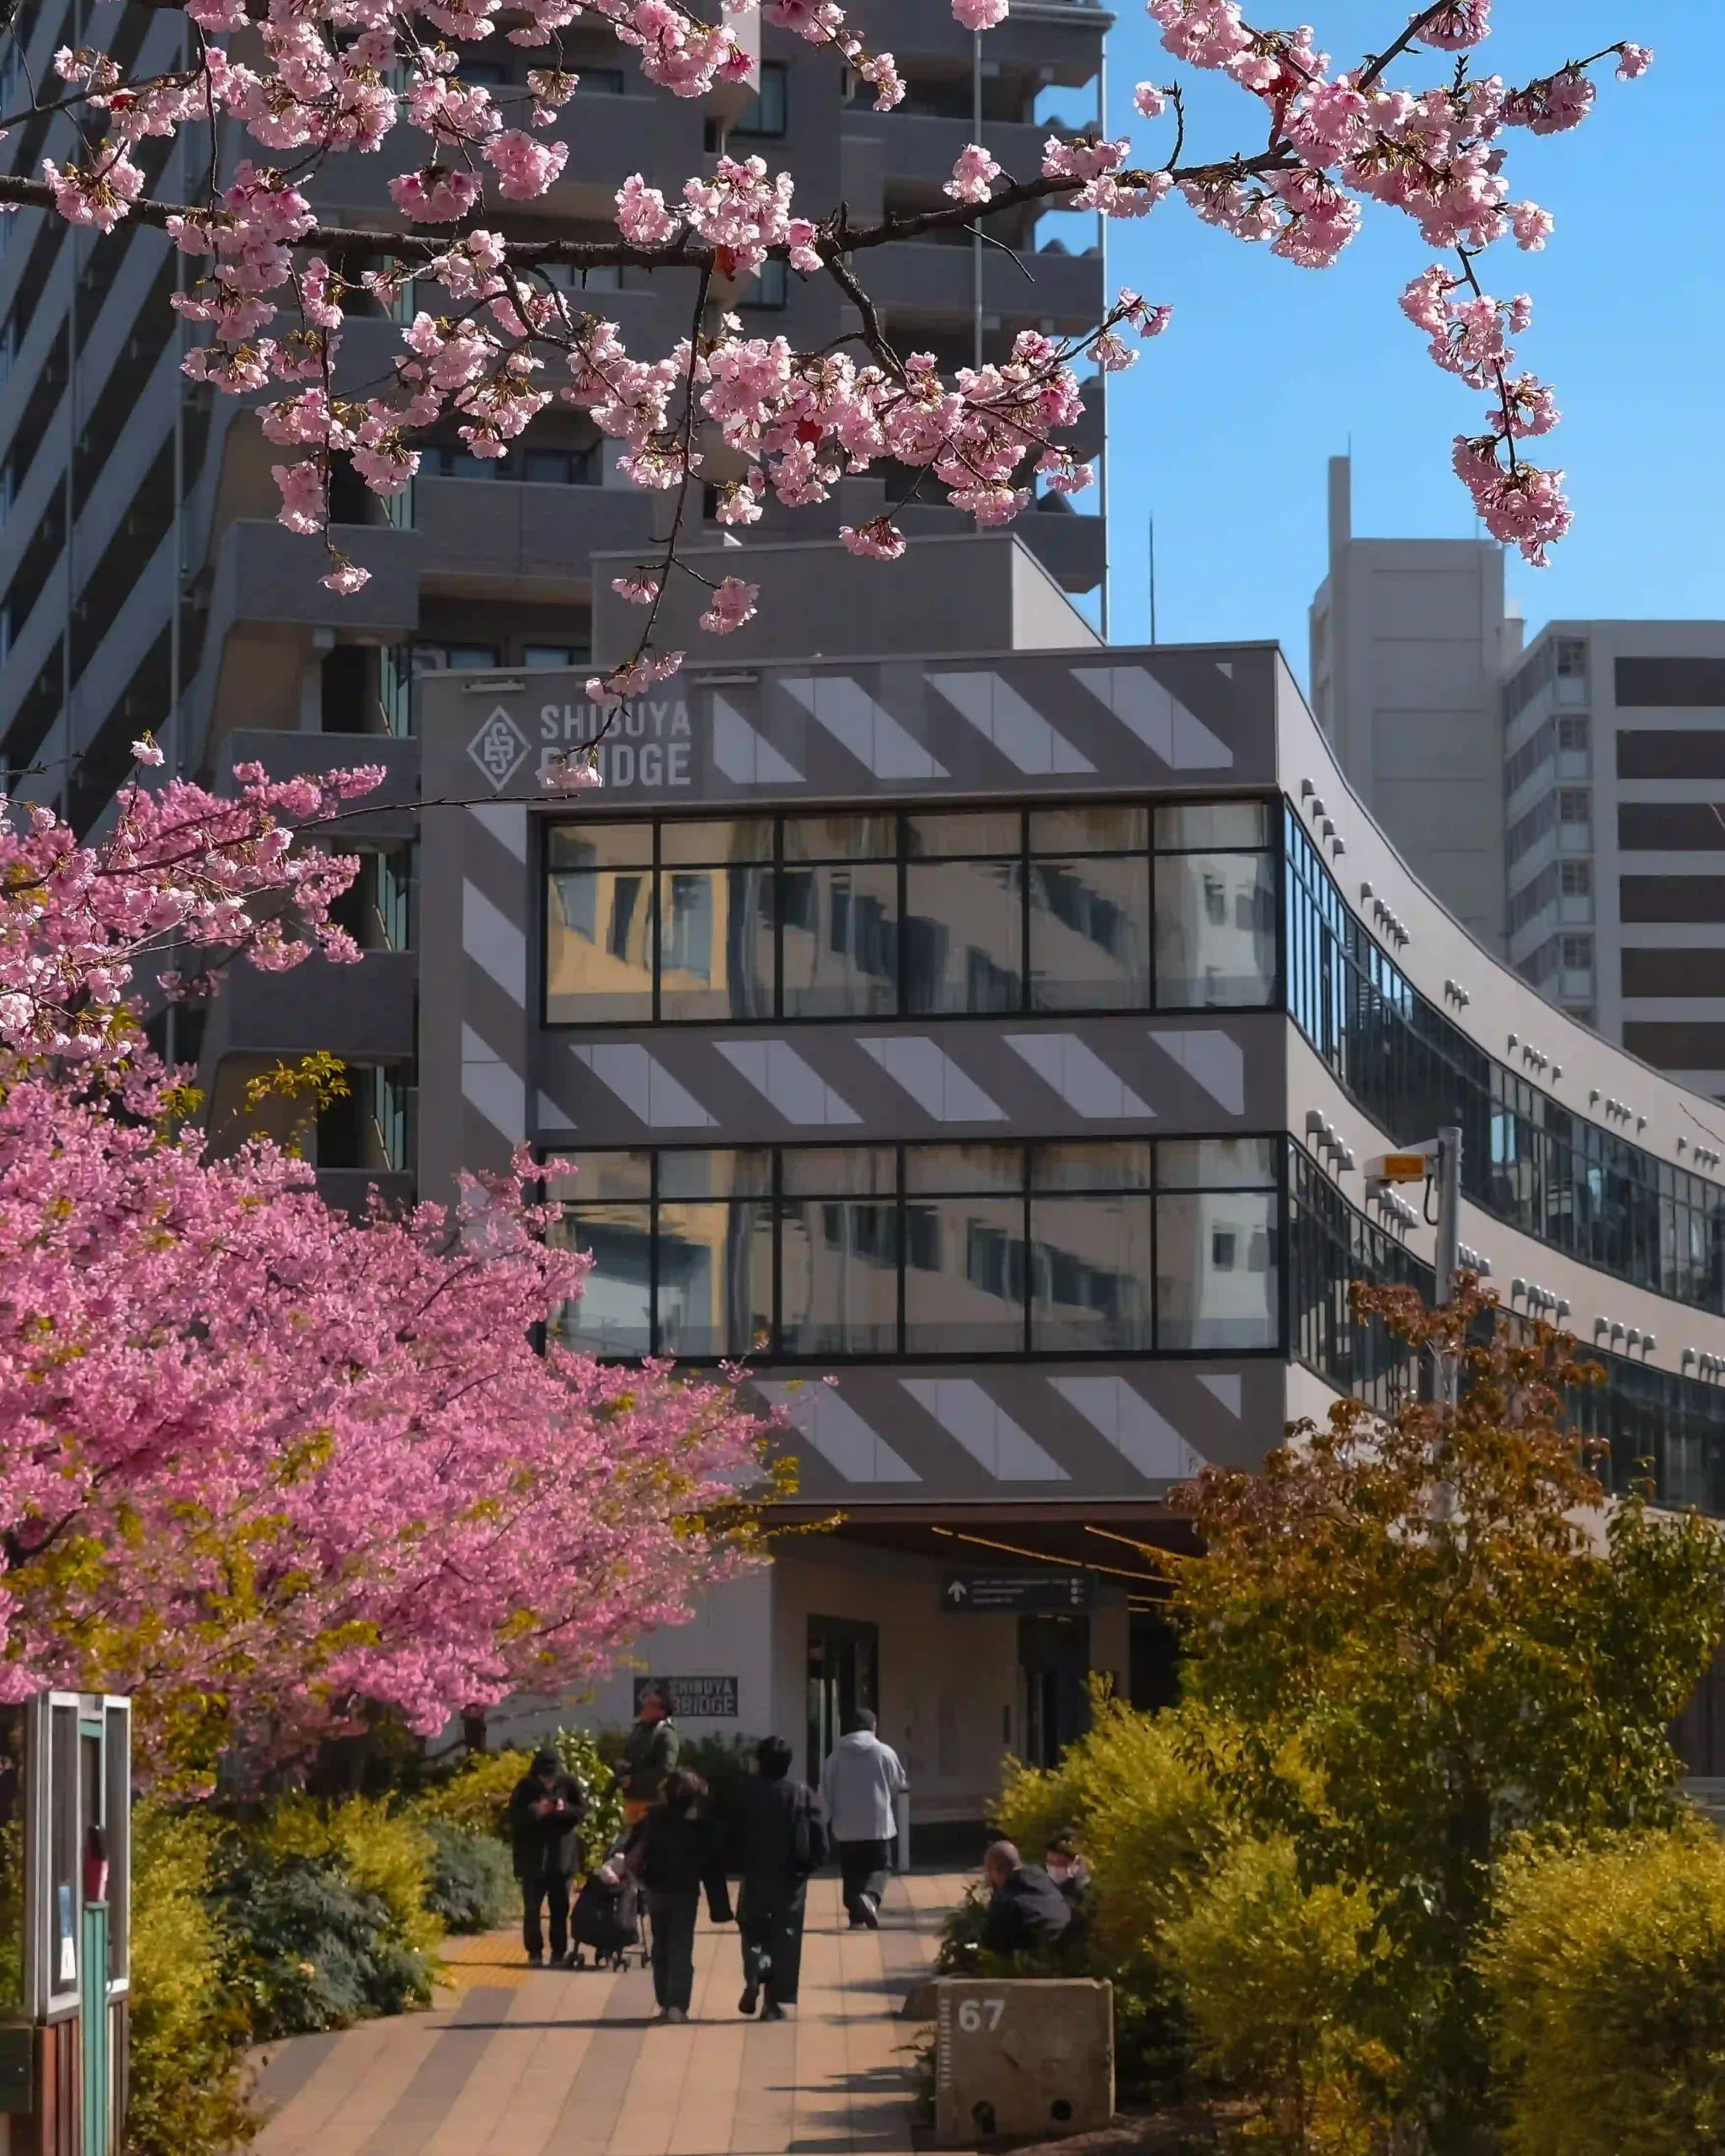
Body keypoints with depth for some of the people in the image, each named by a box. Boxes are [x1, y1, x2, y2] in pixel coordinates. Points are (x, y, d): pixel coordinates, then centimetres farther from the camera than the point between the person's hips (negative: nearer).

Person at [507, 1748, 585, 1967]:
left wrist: (565, 1809, -20)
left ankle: (559, 1953, 13)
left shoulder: (567, 1785, -2)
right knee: (532, 1908, -2)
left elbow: (580, 1812, 0)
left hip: (561, 1856, 1)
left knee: (560, 1908, 5)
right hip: (532, 1857, -1)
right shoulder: (525, 1787, -5)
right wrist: (535, 1811, -23)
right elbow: (514, 1817, -8)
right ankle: (535, 1953, 4)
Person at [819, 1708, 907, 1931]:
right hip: (878, 1823, -2)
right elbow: (900, 1784, 7)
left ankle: (856, 1914, 10)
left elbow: (826, 1788, 2)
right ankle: (870, 1897, -24)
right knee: (878, 1867, 4)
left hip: (846, 1825, 2)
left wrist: (830, 1817, 13)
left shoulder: (838, 1755, 0)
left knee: (851, 1872, 11)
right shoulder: (884, 1753, -5)